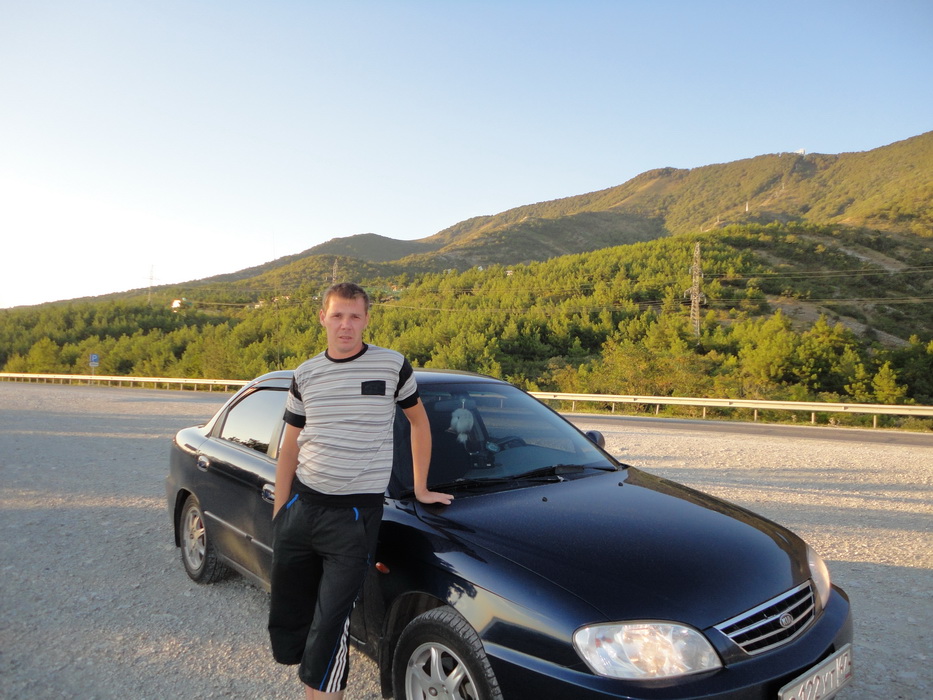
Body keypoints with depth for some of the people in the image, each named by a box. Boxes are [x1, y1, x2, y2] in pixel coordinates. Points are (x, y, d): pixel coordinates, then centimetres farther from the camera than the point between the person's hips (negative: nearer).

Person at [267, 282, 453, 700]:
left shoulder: (393, 366, -5)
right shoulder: (306, 375, 5)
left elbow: (419, 421, 9)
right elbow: (289, 448, 10)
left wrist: (420, 488, 8)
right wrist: (279, 514, 8)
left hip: (356, 513, -4)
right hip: (301, 504, 4)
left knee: (329, 626, -5)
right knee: (287, 618, 14)